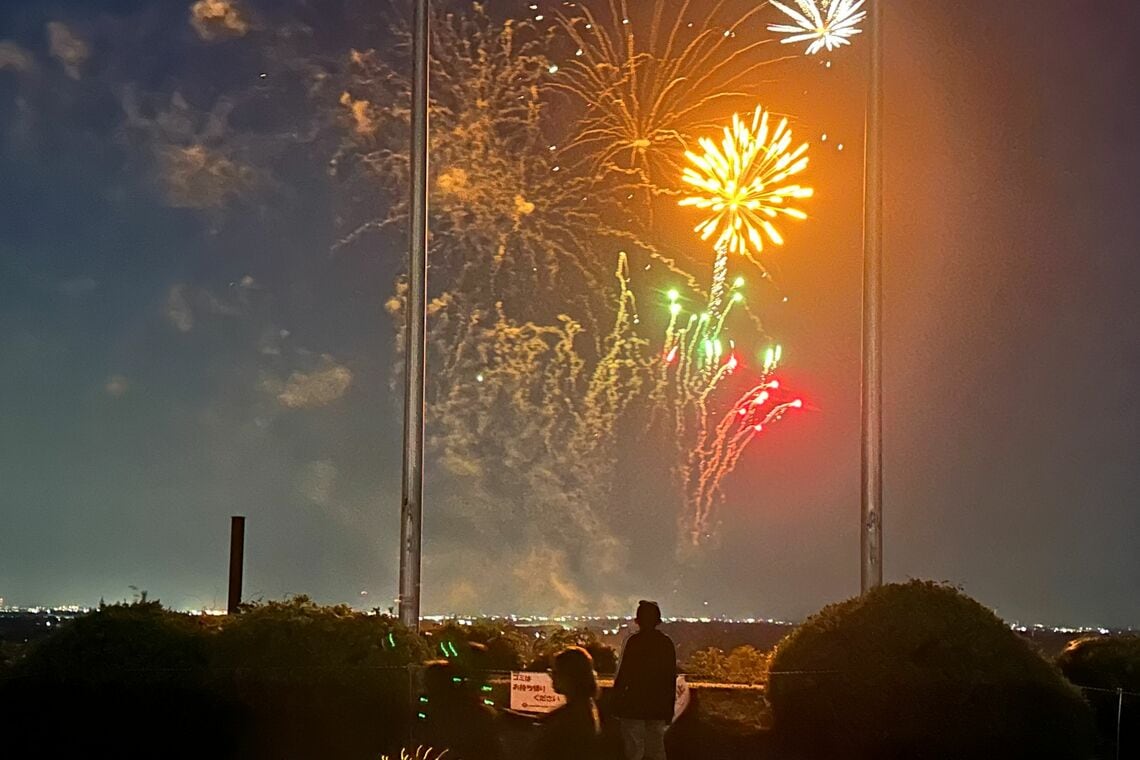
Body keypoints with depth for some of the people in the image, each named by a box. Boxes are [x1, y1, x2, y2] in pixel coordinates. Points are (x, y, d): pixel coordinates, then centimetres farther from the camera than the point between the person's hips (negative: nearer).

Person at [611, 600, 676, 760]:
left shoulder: (633, 641, -9)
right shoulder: (667, 643, 5)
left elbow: (622, 675, -11)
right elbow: (672, 678, 9)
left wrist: (616, 705, -4)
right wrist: (669, 709, 17)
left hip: (633, 705, -4)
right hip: (659, 707, 4)